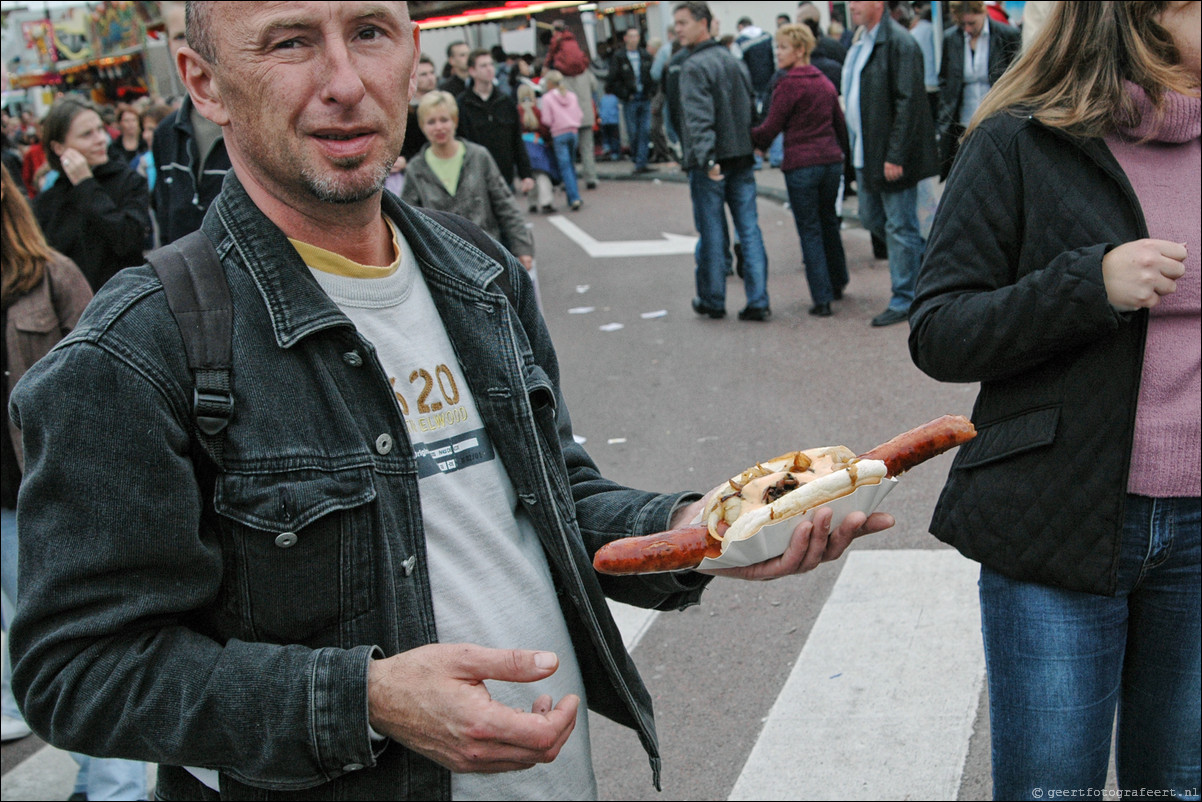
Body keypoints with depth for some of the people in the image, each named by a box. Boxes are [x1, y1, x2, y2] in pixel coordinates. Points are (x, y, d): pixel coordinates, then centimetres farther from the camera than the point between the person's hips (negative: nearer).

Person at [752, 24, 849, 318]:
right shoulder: (824, 81, 11)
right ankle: (837, 284, 33)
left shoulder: (789, 85, -10)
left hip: (801, 165, -7)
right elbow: (840, 124, 18)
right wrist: (843, 152, 31)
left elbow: (769, 130, -10)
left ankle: (822, 299, -2)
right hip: (831, 160, 7)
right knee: (829, 222, 21)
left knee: (810, 230, -1)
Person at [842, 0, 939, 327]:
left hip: (892, 155, -9)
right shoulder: (860, 42, 14)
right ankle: (927, 259, 32)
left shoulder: (899, 42, -15)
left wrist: (895, 156, -22)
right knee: (872, 219, 15)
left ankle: (903, 300, 8)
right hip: (866, 153, 9)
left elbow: (908, 103, -19)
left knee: (899, 227, -1)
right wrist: (856, 151, 17)